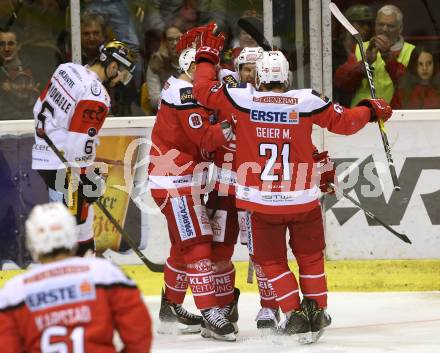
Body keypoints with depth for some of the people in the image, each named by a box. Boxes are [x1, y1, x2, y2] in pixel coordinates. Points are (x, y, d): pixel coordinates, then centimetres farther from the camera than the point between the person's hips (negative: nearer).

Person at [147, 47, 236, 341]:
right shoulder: (185, 93, -17)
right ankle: (210, 315, -17)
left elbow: (204, 138, 10)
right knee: (197, 245, -14)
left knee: (184, 245, 19)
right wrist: (230, 124, -29)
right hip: (175, 182, -11)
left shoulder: (182, 88, 14)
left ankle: (171, 306, 32)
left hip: (183, 181, 11)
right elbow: (205, 141, -22)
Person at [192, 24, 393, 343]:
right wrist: (370, 110, 20)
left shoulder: (242, 99, -10)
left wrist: (207, 57, 14)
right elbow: (344, 122, 2)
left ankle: (295, 313, 1)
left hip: (260, 200, -1)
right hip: (303, 198, 1)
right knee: (310, 256, 20)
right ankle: (316, 311, 20)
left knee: (272, 261, 12)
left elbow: (203, 90, -1)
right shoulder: (307, 102, -9)